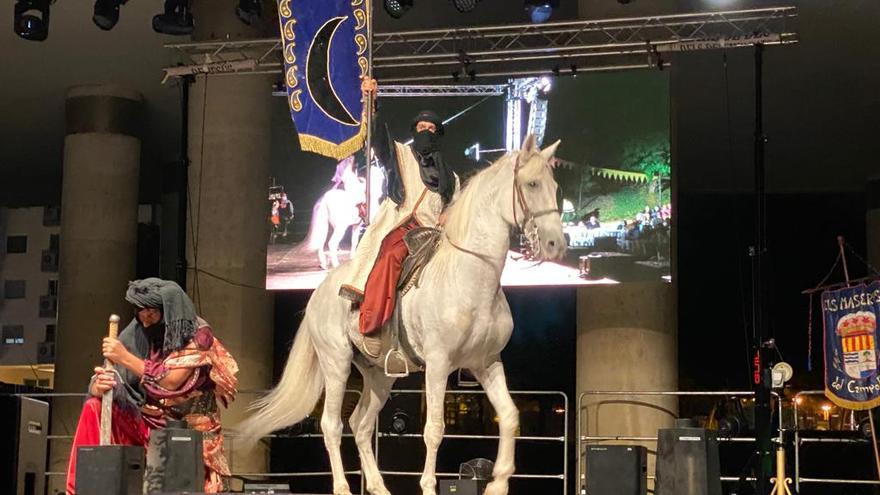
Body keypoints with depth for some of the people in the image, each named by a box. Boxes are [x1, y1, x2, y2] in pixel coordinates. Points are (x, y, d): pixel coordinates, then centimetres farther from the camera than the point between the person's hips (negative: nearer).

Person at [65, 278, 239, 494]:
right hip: (143, 422, 5)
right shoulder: (136, 335, 0)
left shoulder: (198, 335, -12)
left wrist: (126, 357, -23)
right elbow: (101, 380, -2)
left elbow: (172, 381, -24)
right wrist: (99, 386, -27)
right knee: (94, 409, -15)